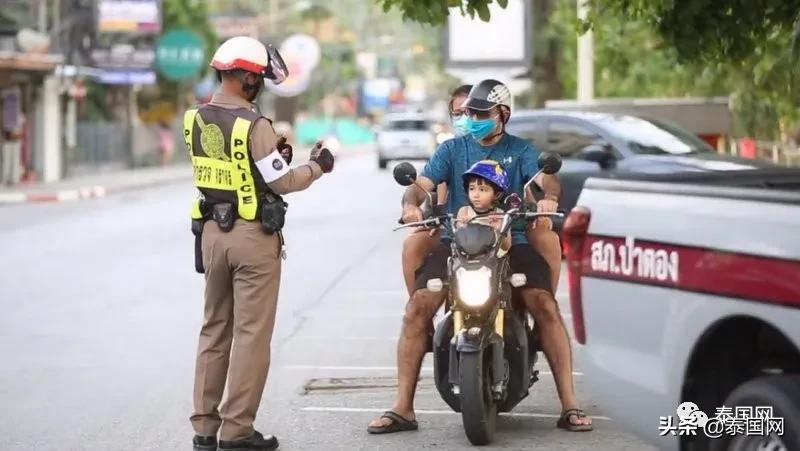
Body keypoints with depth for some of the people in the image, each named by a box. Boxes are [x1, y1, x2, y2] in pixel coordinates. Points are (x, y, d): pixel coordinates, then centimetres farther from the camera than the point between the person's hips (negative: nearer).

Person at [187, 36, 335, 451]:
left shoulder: (195, 120, 4)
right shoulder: (253, 125, -17)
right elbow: (283, 183, -12)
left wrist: (272, 156, 14)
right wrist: (317, 166, 4)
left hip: (212, 230, 7)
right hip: (252, 235, -7)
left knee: (214, 330, 14)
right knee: (251, 334, 0)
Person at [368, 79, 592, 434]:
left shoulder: (520, 150, 12)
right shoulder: (452, 149, 14)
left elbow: (545, 178, -6)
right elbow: (423, 183, 2)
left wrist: (549, 196, -31)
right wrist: (411, 203, -23)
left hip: (510, 241, -1)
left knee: (546, 306, -23)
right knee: (417, 308, -19)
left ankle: (569, 405, -17)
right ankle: (402, 408, -14)